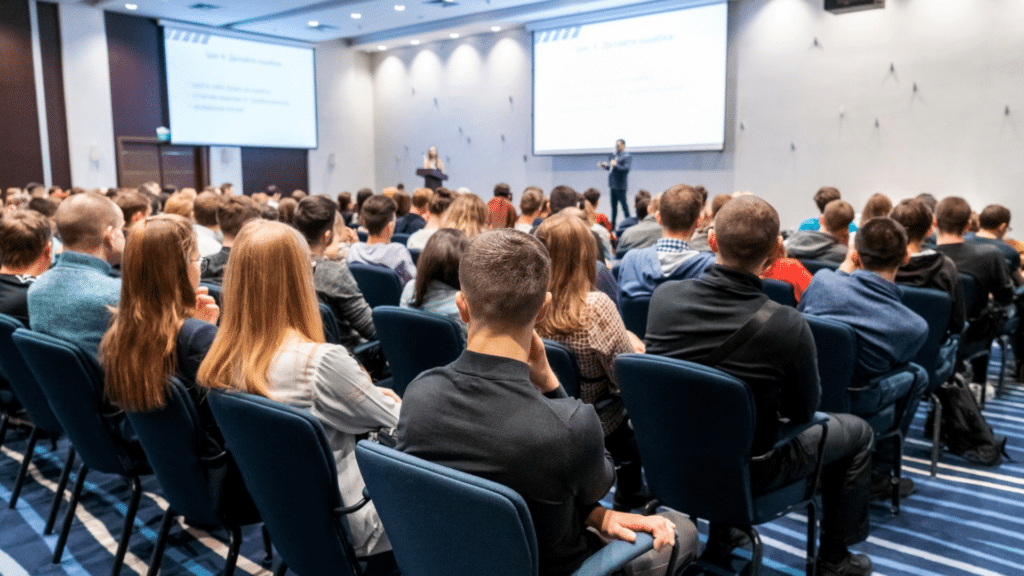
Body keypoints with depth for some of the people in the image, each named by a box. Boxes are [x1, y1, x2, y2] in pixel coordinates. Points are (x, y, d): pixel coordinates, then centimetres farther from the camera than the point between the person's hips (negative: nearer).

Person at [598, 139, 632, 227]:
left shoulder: (627, 157, -8)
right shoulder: (613, 156, 15)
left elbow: (626, 169, -20)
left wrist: (615, 165, -24)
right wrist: (605, 166, 4)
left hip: (620, 186, -8)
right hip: (613, 185, 8)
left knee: (623, 204, -5)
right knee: (614, 206, 14)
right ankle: (613, 225, 22)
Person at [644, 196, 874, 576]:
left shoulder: (663, 297, -17)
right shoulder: (788, 326, -28)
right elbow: (803, 410, -9)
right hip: (748, 472, -4)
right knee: (858, 432, 20)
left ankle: (720, 538, 45)